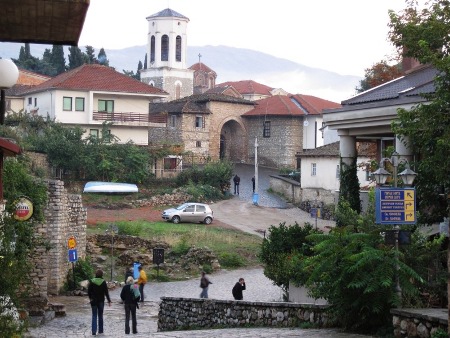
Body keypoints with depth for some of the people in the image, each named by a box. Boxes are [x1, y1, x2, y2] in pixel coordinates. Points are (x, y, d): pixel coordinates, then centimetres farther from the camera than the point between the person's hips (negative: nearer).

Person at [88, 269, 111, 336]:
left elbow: (89, 291, 0)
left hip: (93, 301, 0)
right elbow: (106, 292, -7)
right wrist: (109, 301, -1)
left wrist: (90, 298, 16)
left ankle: (94, 331, -7)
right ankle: (100, 331, 16)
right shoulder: (103, 282, -7)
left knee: (94, 316, 3)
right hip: (101, 301, 0)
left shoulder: (92, 281, -6)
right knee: (100, 316, 12)